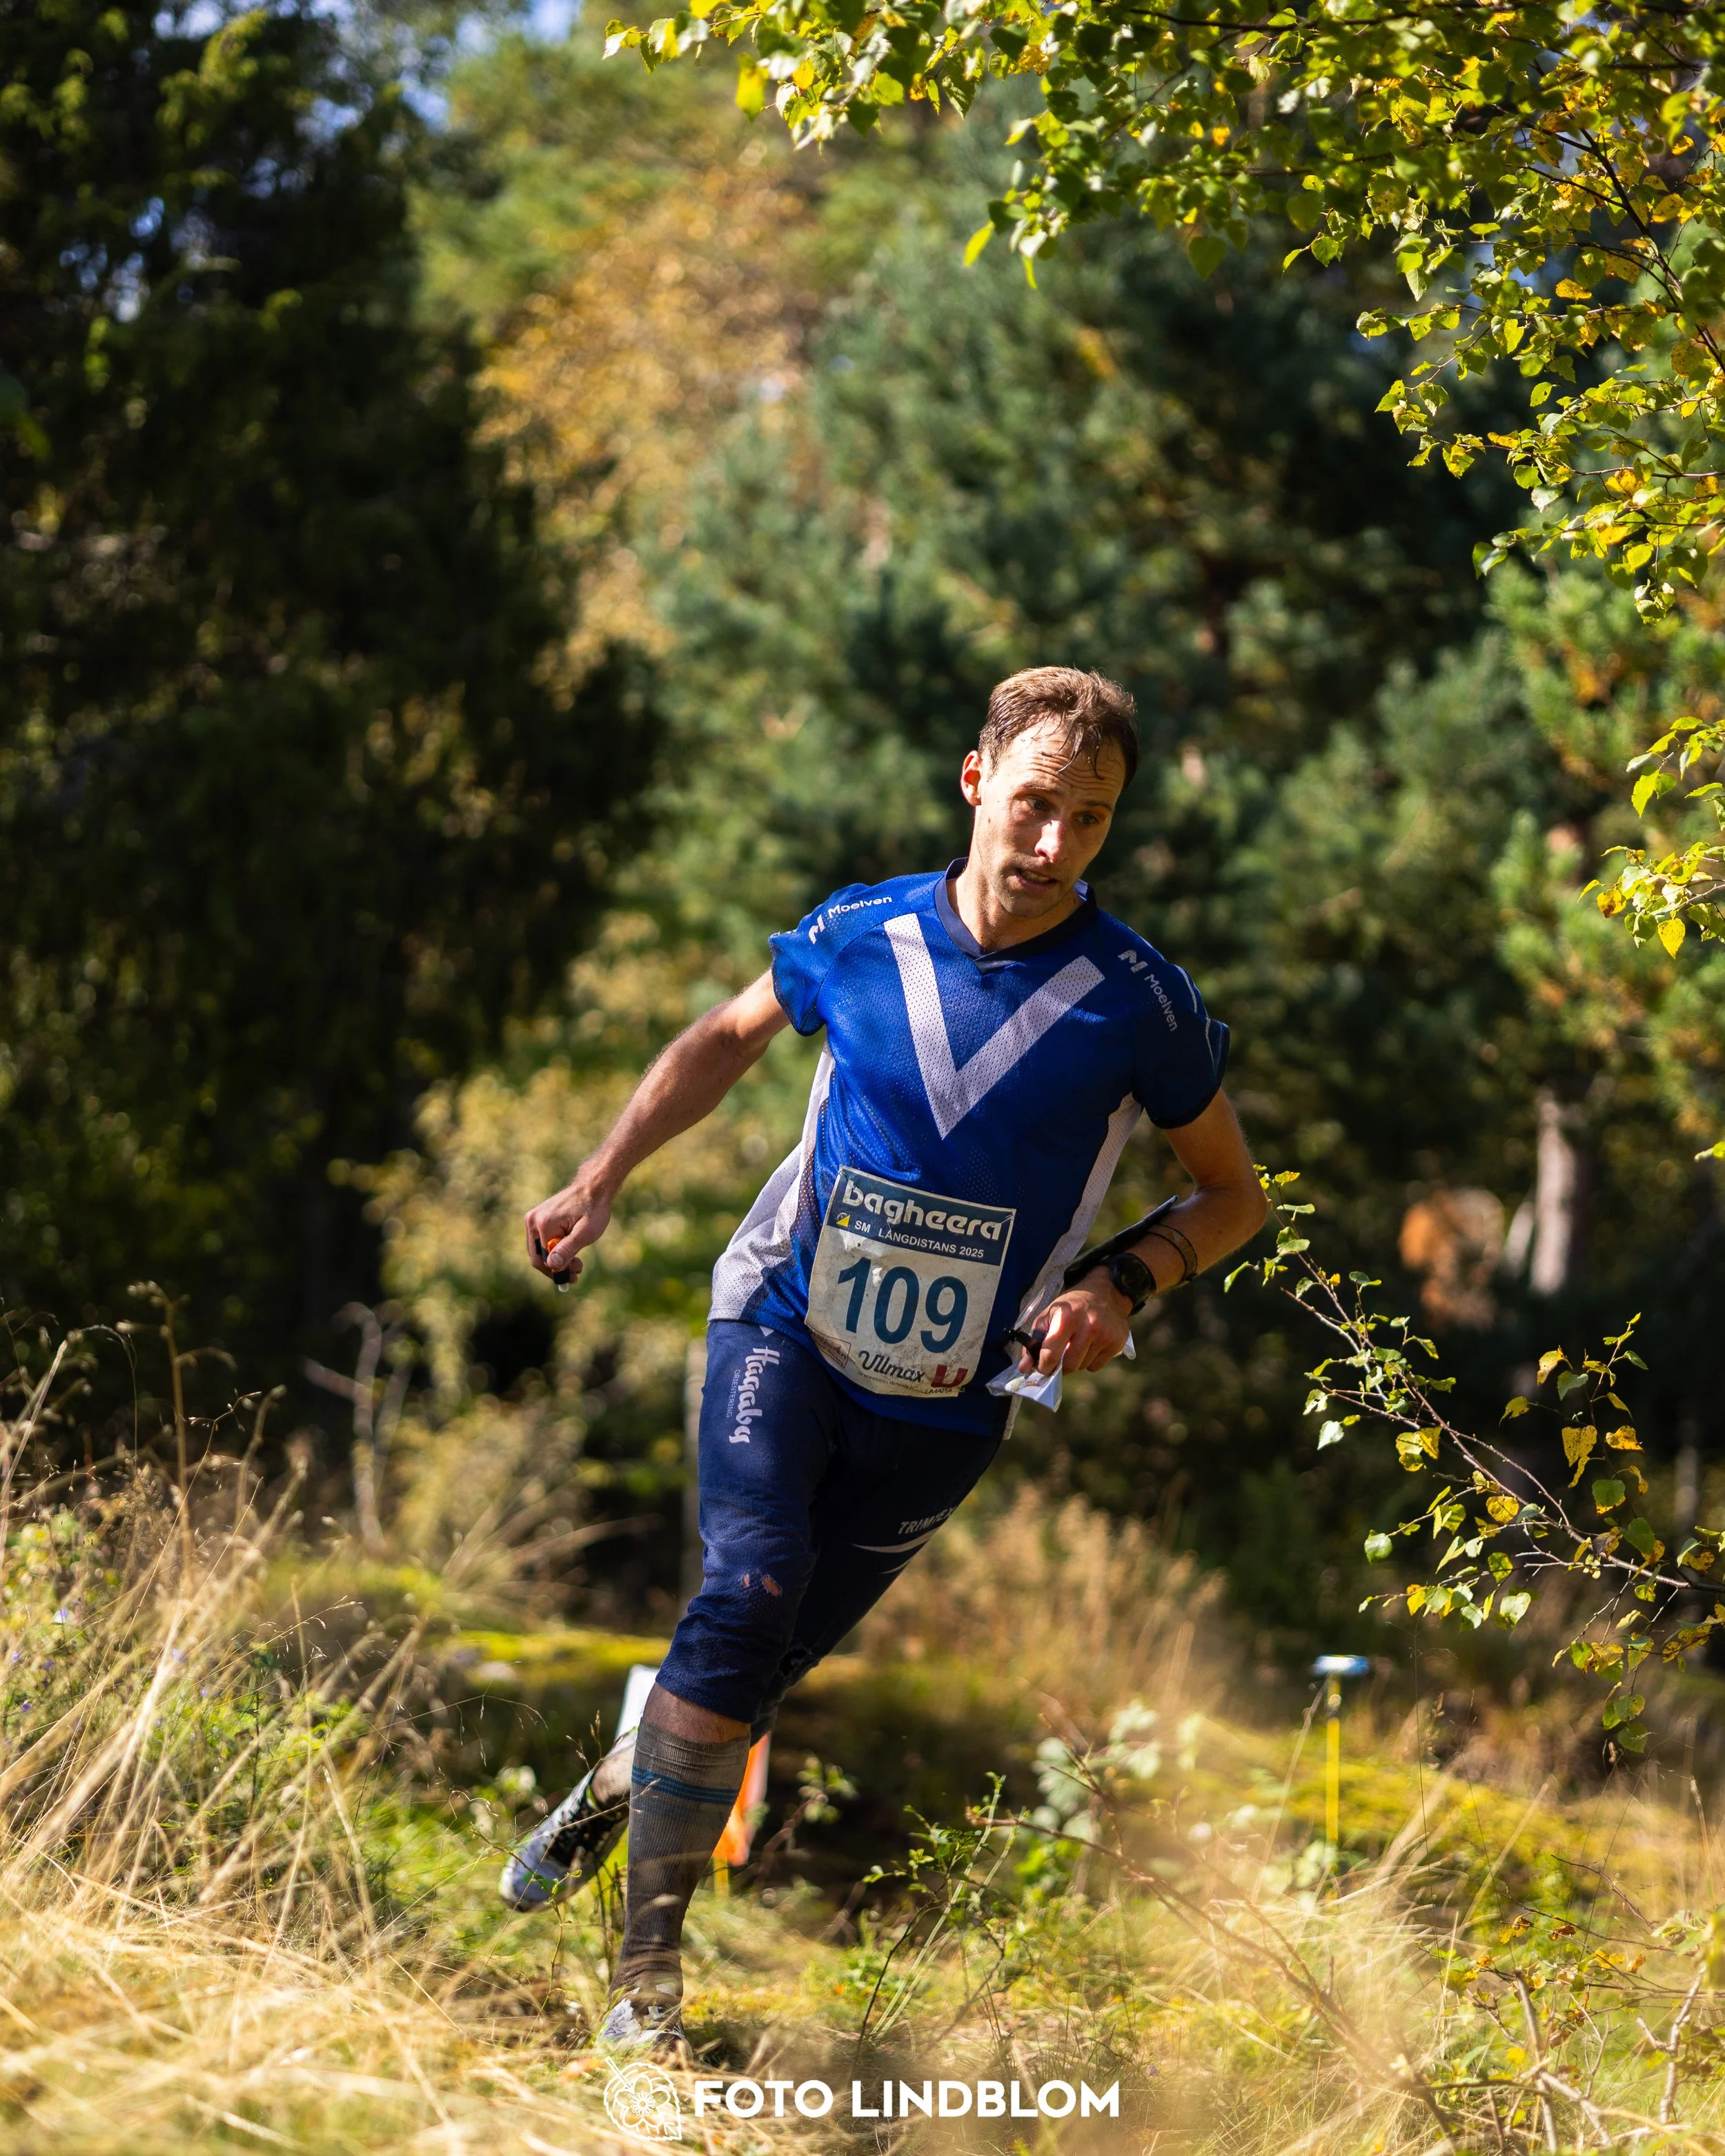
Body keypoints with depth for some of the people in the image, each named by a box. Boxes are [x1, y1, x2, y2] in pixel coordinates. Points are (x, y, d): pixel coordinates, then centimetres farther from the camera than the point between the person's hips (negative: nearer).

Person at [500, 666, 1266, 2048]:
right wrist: (601, 1184, 8)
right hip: (788, 1328, 0)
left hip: (944, 1405, 0)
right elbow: (731, 1036, 16)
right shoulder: (860, 937, -5)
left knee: (773, 1658, 3)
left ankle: (629, 1780, 38)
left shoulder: (1139, 1003, -10)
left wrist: (1121, 1286, -14)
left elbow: (1231, 1194, 4)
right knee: (751, 1587, -22)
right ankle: (648, 1965, -15)